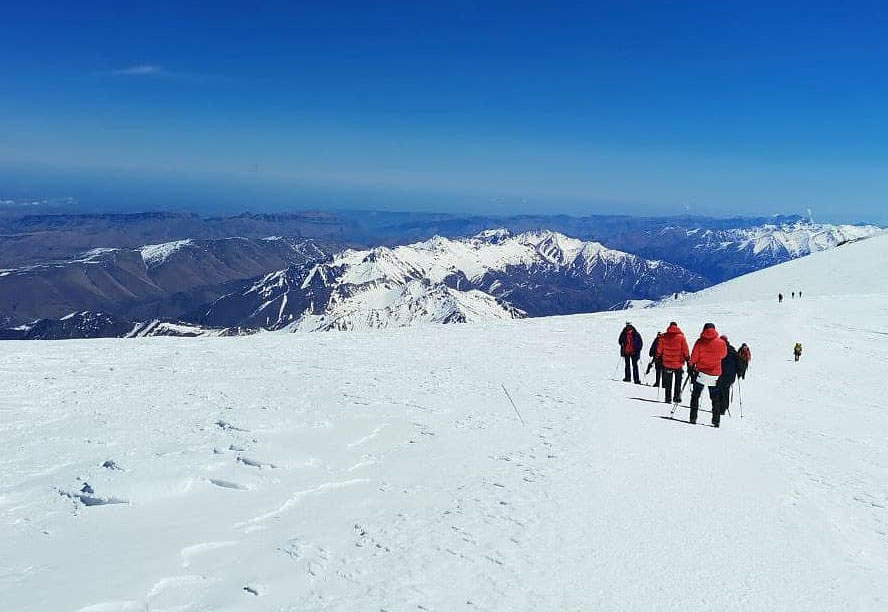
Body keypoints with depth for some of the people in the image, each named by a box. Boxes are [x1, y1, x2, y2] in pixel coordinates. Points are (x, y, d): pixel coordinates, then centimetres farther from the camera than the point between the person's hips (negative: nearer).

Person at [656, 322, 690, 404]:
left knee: (668, 383, 11)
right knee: (678, 382, 11)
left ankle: (668, 398, 8)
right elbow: (685, 350, -4)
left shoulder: (663, 337, -2)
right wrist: (688, 359, 5)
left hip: (667, 363, 1)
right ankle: (676, 398, 7)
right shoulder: (681, 337, -6)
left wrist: (658, 359, 14)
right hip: (678, 363, -1)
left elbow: (659, 350, 3)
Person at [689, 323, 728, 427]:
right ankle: (716, 421, 9)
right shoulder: (721, 342, -3)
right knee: (715, 398, 12)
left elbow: (694, 357, -5)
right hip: (715, 375, 2)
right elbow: (723, 355, 15)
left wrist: (691, 367, 10)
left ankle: (693, 418, 0)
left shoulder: (700, 341, -7)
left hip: (701, 373, -2)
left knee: (695, 396, 7)